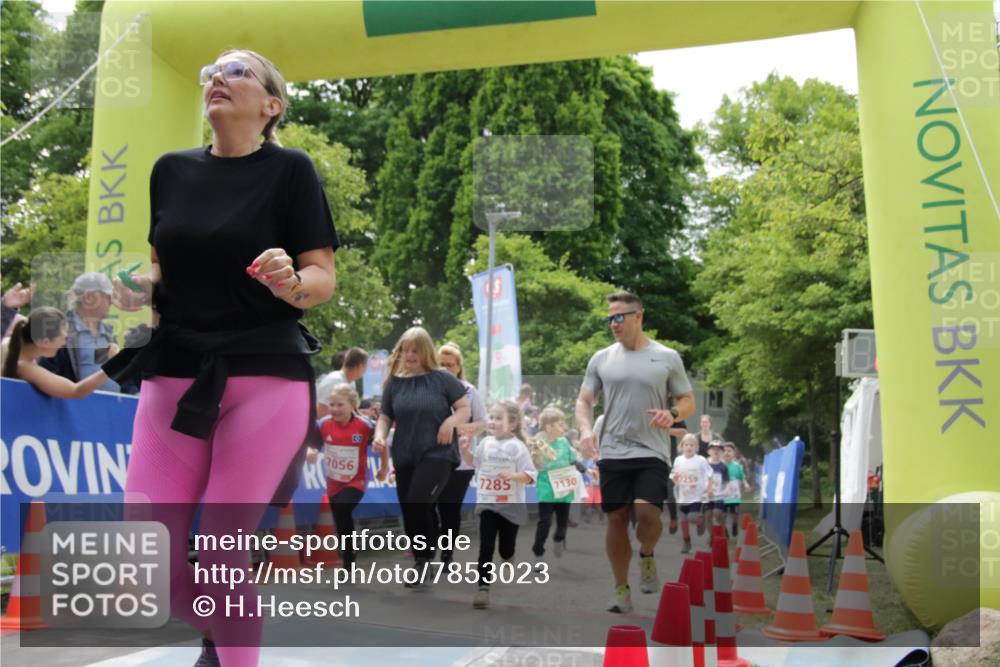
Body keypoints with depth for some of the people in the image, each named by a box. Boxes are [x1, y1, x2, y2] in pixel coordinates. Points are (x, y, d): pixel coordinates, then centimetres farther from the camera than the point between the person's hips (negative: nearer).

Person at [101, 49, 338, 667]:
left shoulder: (290, 169, -3)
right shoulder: (172, 170, 10)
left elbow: (324, 281, -5)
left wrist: (289, 281, -26)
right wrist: (142, 288, -2)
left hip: (266, 379, -4)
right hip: (175, 375, 5)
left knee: (222, 555, -6)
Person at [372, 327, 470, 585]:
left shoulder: (443, 379, -3)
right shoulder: (394, 383, 6)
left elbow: (465, 409, 0)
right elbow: (385, 417, 10)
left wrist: (451, 421, -19)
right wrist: (379, 436, -10)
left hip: (437, 453, -4)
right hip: (404, 457, 5)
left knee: (418, 504, -20)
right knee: (410, 513, 8)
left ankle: (423, 560, -4)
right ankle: (422, 563, 25)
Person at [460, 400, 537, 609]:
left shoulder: (517, 447, -12)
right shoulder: (485, 443, 3)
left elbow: (530, 475, -14)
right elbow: (473, 462, 21)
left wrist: (513, 476, -31)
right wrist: (465, 450, 4)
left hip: (511, 507, -3)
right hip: (487, 505, 3)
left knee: (506, 549, 11)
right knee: (486, 548, -5)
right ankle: (483, 588, -5)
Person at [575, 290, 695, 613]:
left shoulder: (667, 357, 2)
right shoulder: (601, 359, 8)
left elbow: (688, 401, 6)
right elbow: (584, 400, 10)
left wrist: (672, 413, -17)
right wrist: (585, 429, -9)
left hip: (652, 453, -2)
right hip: (613, 453, 2)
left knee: (647, 512, -19)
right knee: (616, 519, 4)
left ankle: (647, 556, 14)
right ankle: (621, 590, 17)